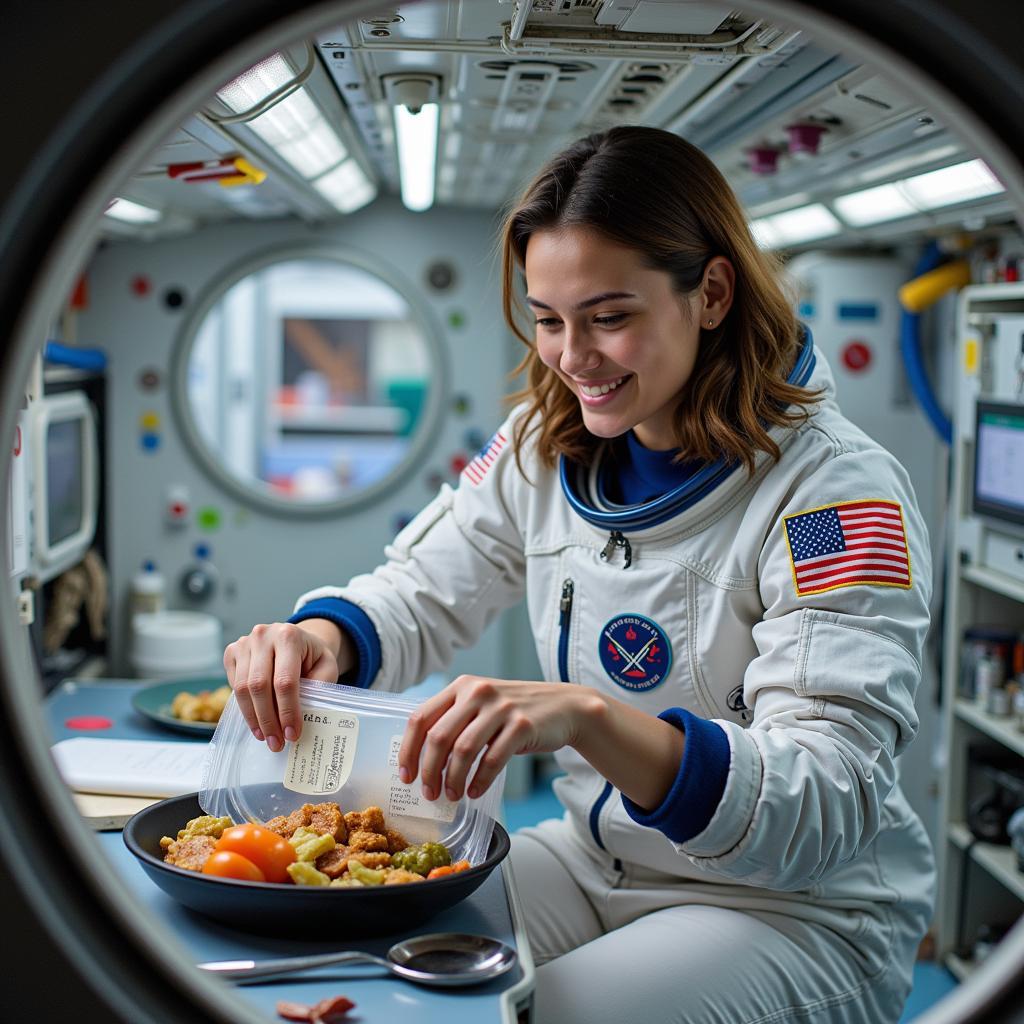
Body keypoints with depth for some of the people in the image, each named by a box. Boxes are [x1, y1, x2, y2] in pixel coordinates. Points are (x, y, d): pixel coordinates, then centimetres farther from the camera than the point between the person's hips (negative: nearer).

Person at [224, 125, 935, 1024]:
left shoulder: (838, 489, -22)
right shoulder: (546, 446, -1)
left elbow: (829, 812, -29)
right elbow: (422, 594, 6)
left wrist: (588, 718, -46)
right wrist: (321, 634, -20)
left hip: (805, 911, -5)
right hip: (597, 860, 6)